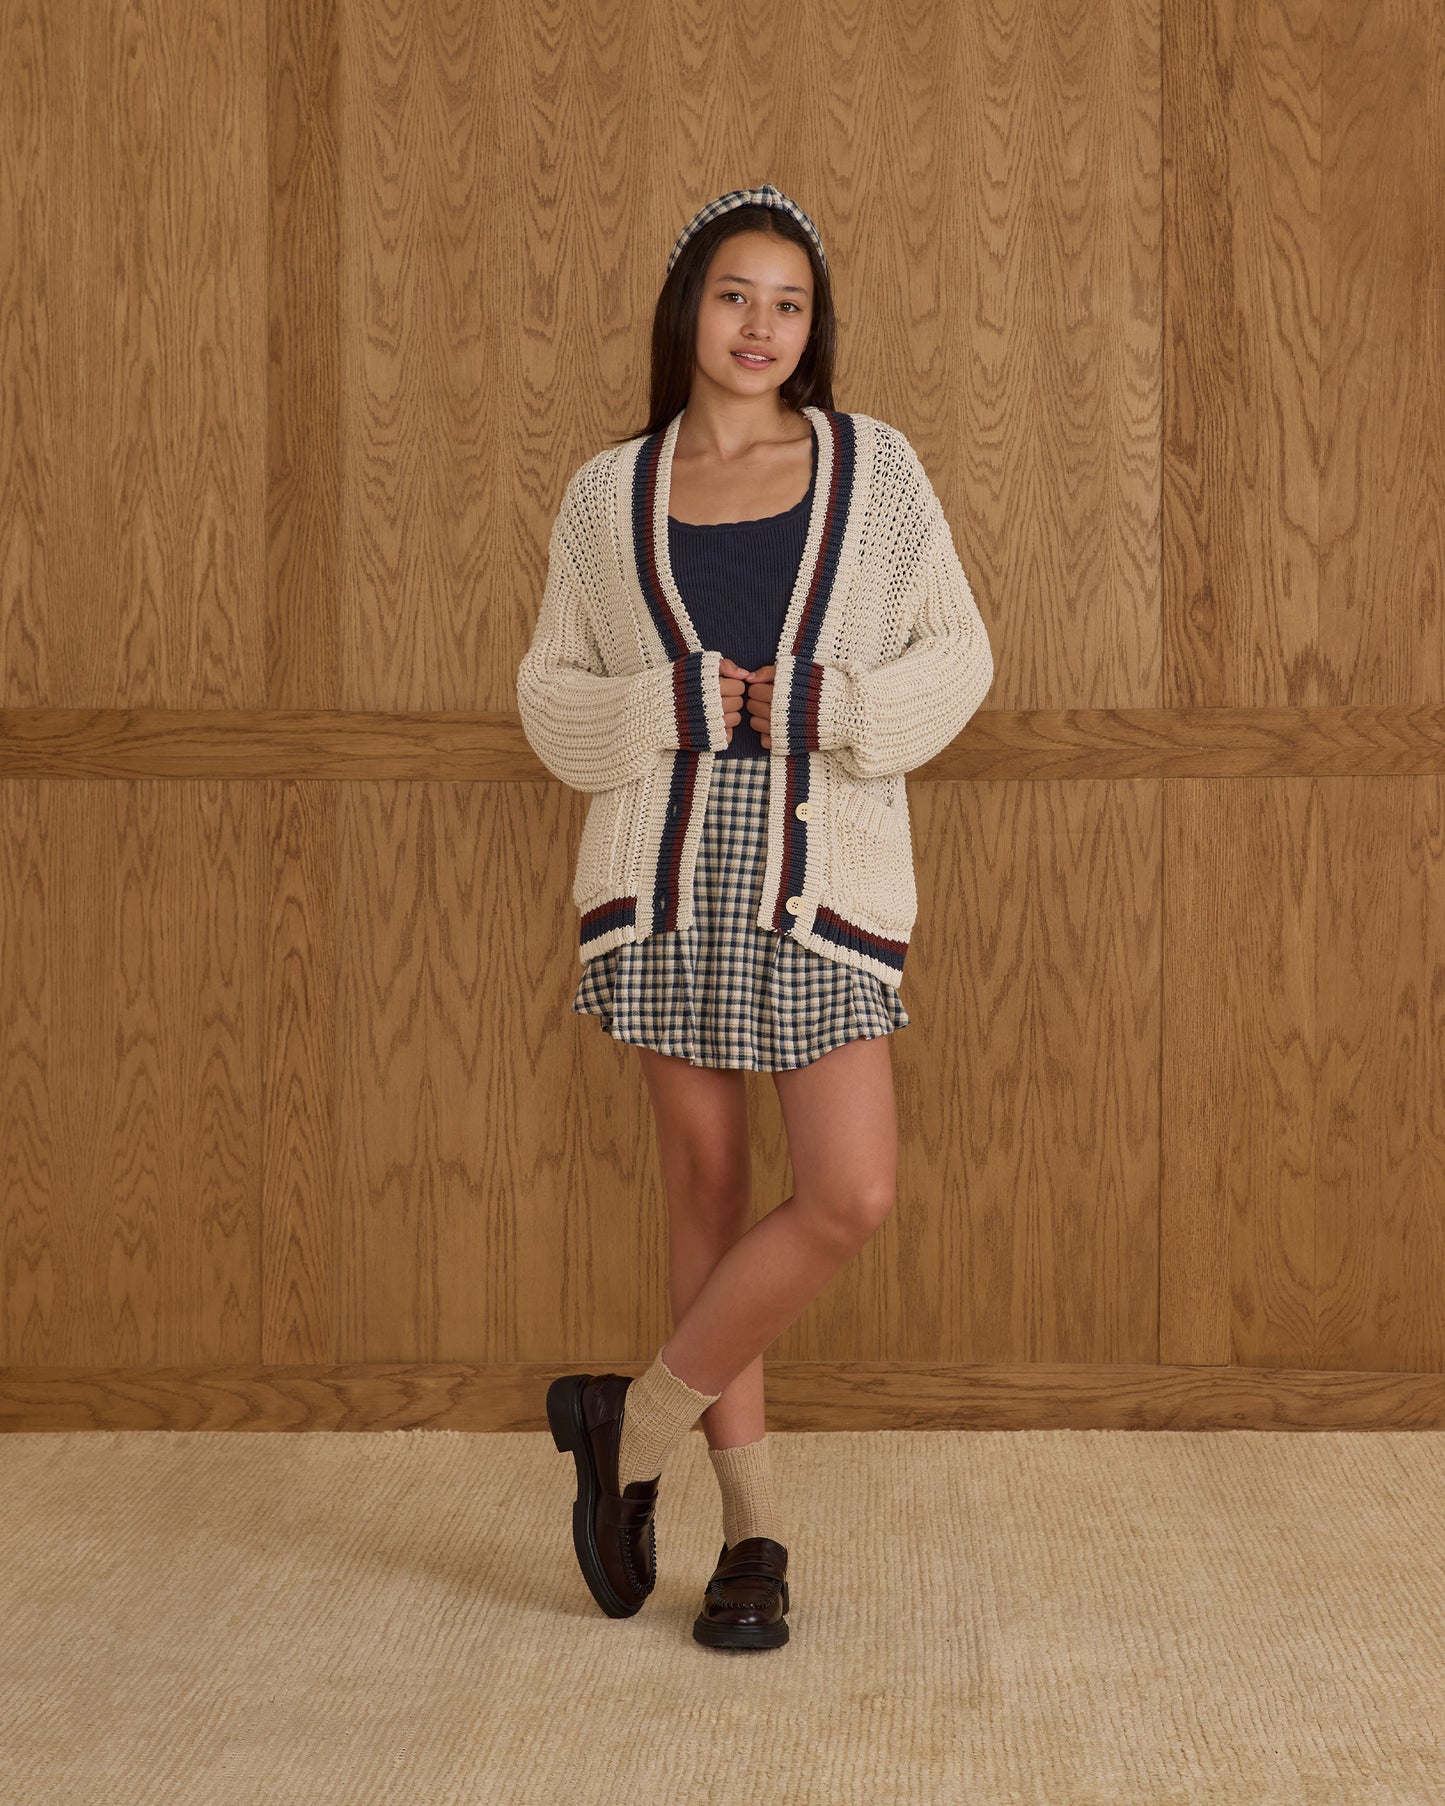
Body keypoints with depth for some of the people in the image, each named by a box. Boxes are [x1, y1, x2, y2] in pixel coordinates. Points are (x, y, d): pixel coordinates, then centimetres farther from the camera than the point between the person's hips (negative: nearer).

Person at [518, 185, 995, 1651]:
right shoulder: (609, 494, 8)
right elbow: (550, 693, 9)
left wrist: (825, 706, -11)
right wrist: (671, 707, -10)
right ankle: (754, 1522, 18)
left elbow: (956, 653, 6)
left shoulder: (872, 466, 6)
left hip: (821, 875, 0)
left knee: (854, 1196, -11)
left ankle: (634, 1423, 9)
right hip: (670, 870, 1)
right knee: (706, 1185, 6)